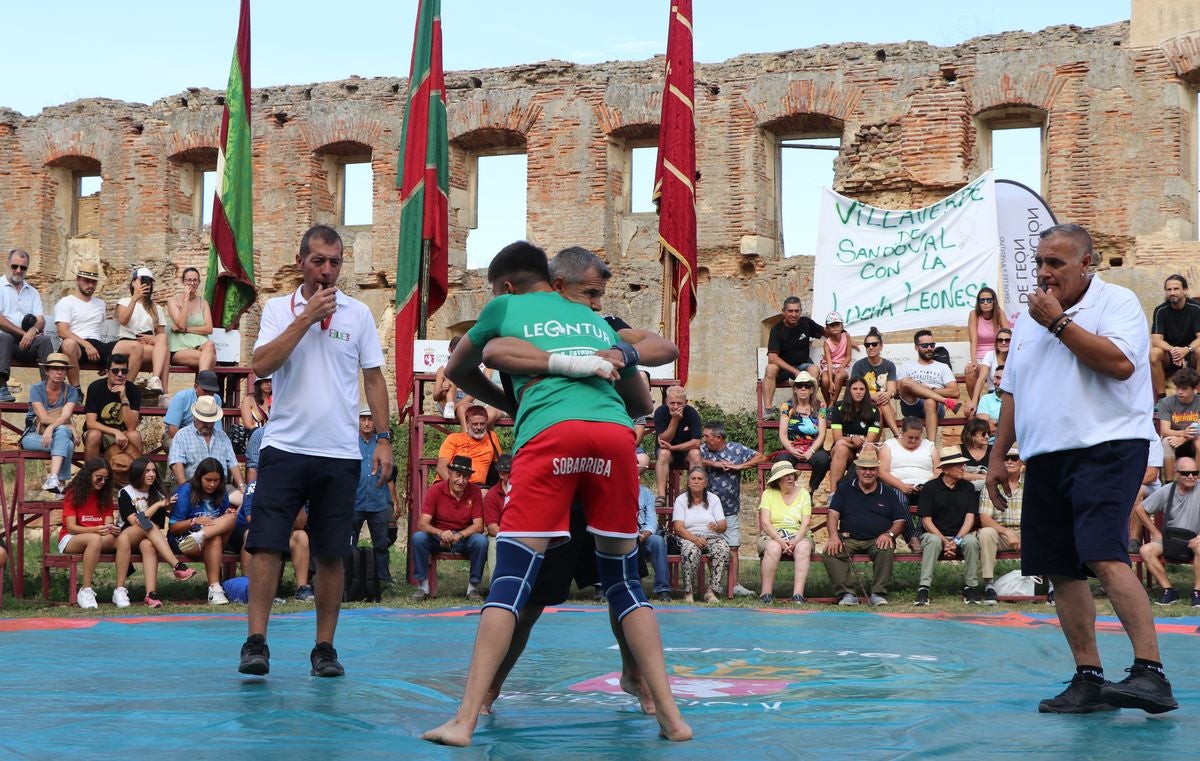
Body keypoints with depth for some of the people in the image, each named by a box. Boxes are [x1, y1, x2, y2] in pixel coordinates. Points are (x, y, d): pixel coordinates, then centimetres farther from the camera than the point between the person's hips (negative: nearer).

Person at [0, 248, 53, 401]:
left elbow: (41, 320, 8)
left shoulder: (32, 292, 21)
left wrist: (33, 331, -16)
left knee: (45, 340, -26)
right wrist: (22, 333, -10)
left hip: (27, 342, 4)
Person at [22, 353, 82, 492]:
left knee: (62, 431, -38)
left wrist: (51, 428, -36)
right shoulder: (36, 389, -4)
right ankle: (61, 481, -26)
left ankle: (53, 478, -49)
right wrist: (71, 426, -21)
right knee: (67, 445, -33)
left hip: (60, 434, 1)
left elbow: (65, 416, -16)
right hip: (34, 436, -1)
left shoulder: (71, 391, 0)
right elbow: (43, 418, -14)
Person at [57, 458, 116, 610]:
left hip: (99, 538, 5)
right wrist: (95, 530, -30)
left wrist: (113, 530, -25)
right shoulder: (73, 494, -3)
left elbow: (108, 524, 1)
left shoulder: (105, 496, 11)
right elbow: (71, 527, -12)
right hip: (70, 539, -5)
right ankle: (85, 591, -37)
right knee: (95, 539, -39)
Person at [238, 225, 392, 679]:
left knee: (331, 555, 3)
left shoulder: (359, 314, 8)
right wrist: (306, 318, -11)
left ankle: (325, 648, 11)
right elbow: (261, 365, -9)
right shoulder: (278, 309, 6)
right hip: (284, 447, -1)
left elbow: (374, 378, 10)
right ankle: (256, 643, -4)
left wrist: (383, 438, 2)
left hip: (340, 454, 1)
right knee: (267, 546, -9)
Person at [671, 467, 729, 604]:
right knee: (691, 551, -38)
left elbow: (724, 524, 3)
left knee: (723, 550, -32)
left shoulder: (713, 499, 14)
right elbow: (678, 527, -5)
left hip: (712, 537, 2)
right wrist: (695, 538, -24)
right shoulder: (681, 500, 7)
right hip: (689, 537, -2)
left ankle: (711, 590, -28)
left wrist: (717, 526, -23)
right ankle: (688, 592, -29)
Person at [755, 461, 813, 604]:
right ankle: (766, 593, -32)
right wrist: (780, 541, -22)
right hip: (773, 535, -1)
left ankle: (798, 595, -39)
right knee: (773, 548, -36)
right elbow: (765, 523, -6)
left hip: (798, 535, 1)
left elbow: (805, 523, -3)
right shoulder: (768, 493, 4)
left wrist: (794, 541, -22)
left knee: (803, 548, -34)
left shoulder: (803, 493, 8)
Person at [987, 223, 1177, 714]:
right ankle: (1089, 679, 8)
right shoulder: (1028, 320, 20)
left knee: (1105, 559, -21)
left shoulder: (1117, 302, -1)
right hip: (1045, 457, 7)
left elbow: (1120, 362, -18)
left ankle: (1150, 673, -21)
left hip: (1107, 448, -7)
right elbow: (1012, 392, 24)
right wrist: (997, 457, 19)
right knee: (1060, 571, 3)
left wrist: (1058, 321, -12)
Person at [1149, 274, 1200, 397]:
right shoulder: (1160, 311, -9)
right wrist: (1173, 350, -36)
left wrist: (1186, 350, -37)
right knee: (1154, 354, -32)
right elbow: (1156, 340, -16)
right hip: (1168, 354, 1)